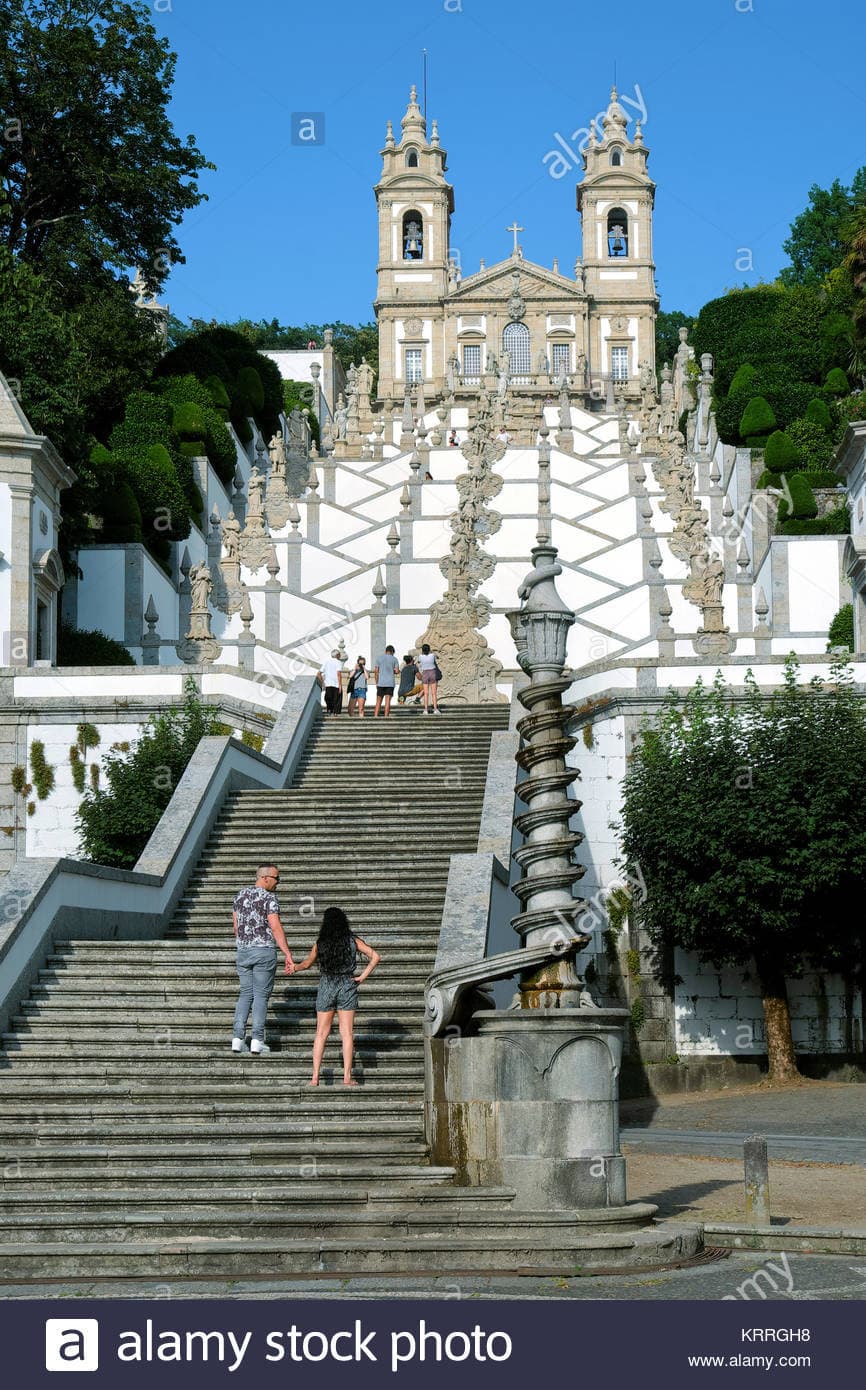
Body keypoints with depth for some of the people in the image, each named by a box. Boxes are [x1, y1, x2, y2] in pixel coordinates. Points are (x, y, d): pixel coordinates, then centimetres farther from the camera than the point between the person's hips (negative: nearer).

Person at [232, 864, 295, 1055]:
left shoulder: (240, 895, 10)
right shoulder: (269, 898, -10)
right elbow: (276, 928, -18)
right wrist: (288, 955, -18)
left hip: (243, 952, 6)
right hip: (264, 950, -5)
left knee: (245, 994, 11)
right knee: (261, 995, 0)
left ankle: (238, 1039, 3)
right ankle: (257, 1041, -3)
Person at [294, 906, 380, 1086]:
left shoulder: (321, 943, -3)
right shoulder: (353, 941, -2)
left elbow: (307, 963, 12)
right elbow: (375, 957, -6)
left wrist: (295, 967, 32)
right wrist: (363, 976, -3)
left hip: (326, 987, 0)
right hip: (347, 987, 0)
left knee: (321, 1034, 8)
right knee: (347, 1033, 3)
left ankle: (315, 1077, 5)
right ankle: (347, 1077, 0)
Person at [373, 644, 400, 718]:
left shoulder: (379, 658, 8)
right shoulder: (394, 659, 3)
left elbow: (376, 672, 5)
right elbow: (397, 671, -5)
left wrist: (376, 683, 11)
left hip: (380, 683, 2)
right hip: (390, 683, -2)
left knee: (378, 700, 6)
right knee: (387, 700, -4)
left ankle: (375, 715, -3)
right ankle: (386, 716, -10)